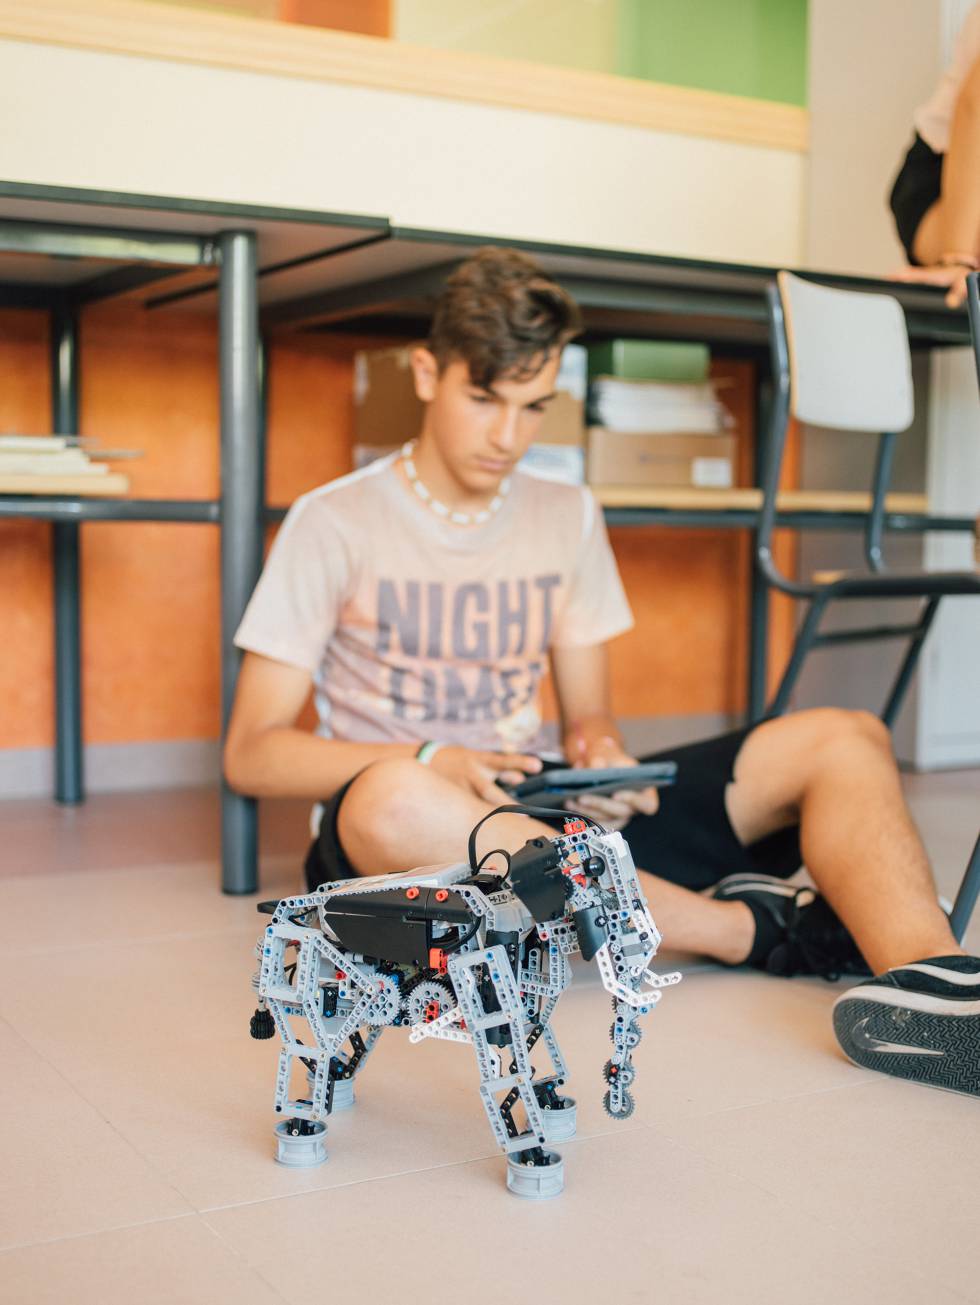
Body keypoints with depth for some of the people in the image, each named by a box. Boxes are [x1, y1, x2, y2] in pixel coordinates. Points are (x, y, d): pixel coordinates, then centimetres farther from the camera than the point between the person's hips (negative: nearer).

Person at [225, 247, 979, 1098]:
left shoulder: (568, 518, 14)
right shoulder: (335, 524, -1)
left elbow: (588, 714, 15)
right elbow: (252, 754, -5)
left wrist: (600, 753, -10)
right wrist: (430, 762, -21)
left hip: (544, 821, 5)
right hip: (393, 839, -4)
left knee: (845, 740, -12)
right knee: (397, 801, -43)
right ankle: (756, 926, -27)